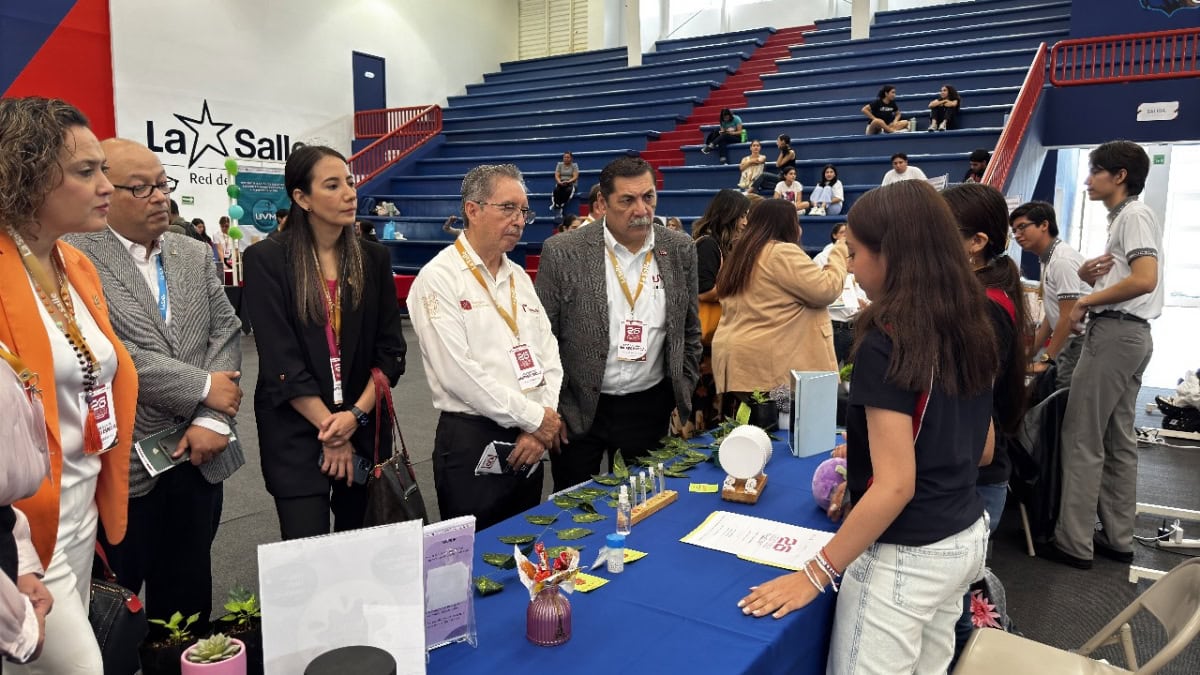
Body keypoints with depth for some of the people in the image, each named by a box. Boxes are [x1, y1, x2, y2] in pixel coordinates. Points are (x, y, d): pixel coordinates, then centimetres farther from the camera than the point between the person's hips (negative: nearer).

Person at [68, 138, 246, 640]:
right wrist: (202, 387, -15)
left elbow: (225, 333, 2)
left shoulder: (196, 255, 9)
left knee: (189, 593, 18)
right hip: (120, 465, -4)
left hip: (197, 453, 5)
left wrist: (213, 418, -10)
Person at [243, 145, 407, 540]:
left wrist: (356, 414, -11)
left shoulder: (374, 259, 4)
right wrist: (328, 426, -12)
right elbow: (280, 359, -11)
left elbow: (390, 349, 2)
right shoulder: (267, 260, -7)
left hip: (364, 429, 4)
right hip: (297, 434, -3)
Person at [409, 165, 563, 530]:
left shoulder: (519, 277, 12)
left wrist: (540, 429, -7)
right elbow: (458, 372, -19)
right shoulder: (438, 278, -11)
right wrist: (535, 418, -13)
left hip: (530, 443, 7)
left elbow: (549, 354, 7)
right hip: (472, 443, -7)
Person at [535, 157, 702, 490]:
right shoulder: (563, 253, -11)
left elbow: (690, 330, 9)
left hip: (650, 408, 2)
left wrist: (684, 397, 7)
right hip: (579, 411, -2)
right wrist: (553, 409, -5)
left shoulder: (680, 249, -1)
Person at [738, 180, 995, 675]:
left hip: (906, 556, -8)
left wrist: (816, 573, -17)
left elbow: (896, 486, -24)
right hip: (965, 539, 8)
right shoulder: (968, 329, 3)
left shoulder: (887, 344, -22)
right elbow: (982, 449, 13)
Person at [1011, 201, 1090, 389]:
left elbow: (1068, 317, -17)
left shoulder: (1062, 260, -15)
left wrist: (1046, 360, -14)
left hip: (1082, 341, -9)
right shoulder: (1047, 260, 14)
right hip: (1069, 341, 9)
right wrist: (1030, 352, 17)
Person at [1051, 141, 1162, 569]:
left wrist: (1085, 302, -15)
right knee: (1119, 440, 11)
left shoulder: (1134, 216, -10)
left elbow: (1144, 280, -23)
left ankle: (1073, 542, -3)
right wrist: (1088, 275, 3)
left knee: (1082, 438, -8)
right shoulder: (1121, 218, 20)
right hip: (1127, 334, 11)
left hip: (1115, 332, -11)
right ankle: (1117, 537, 17)